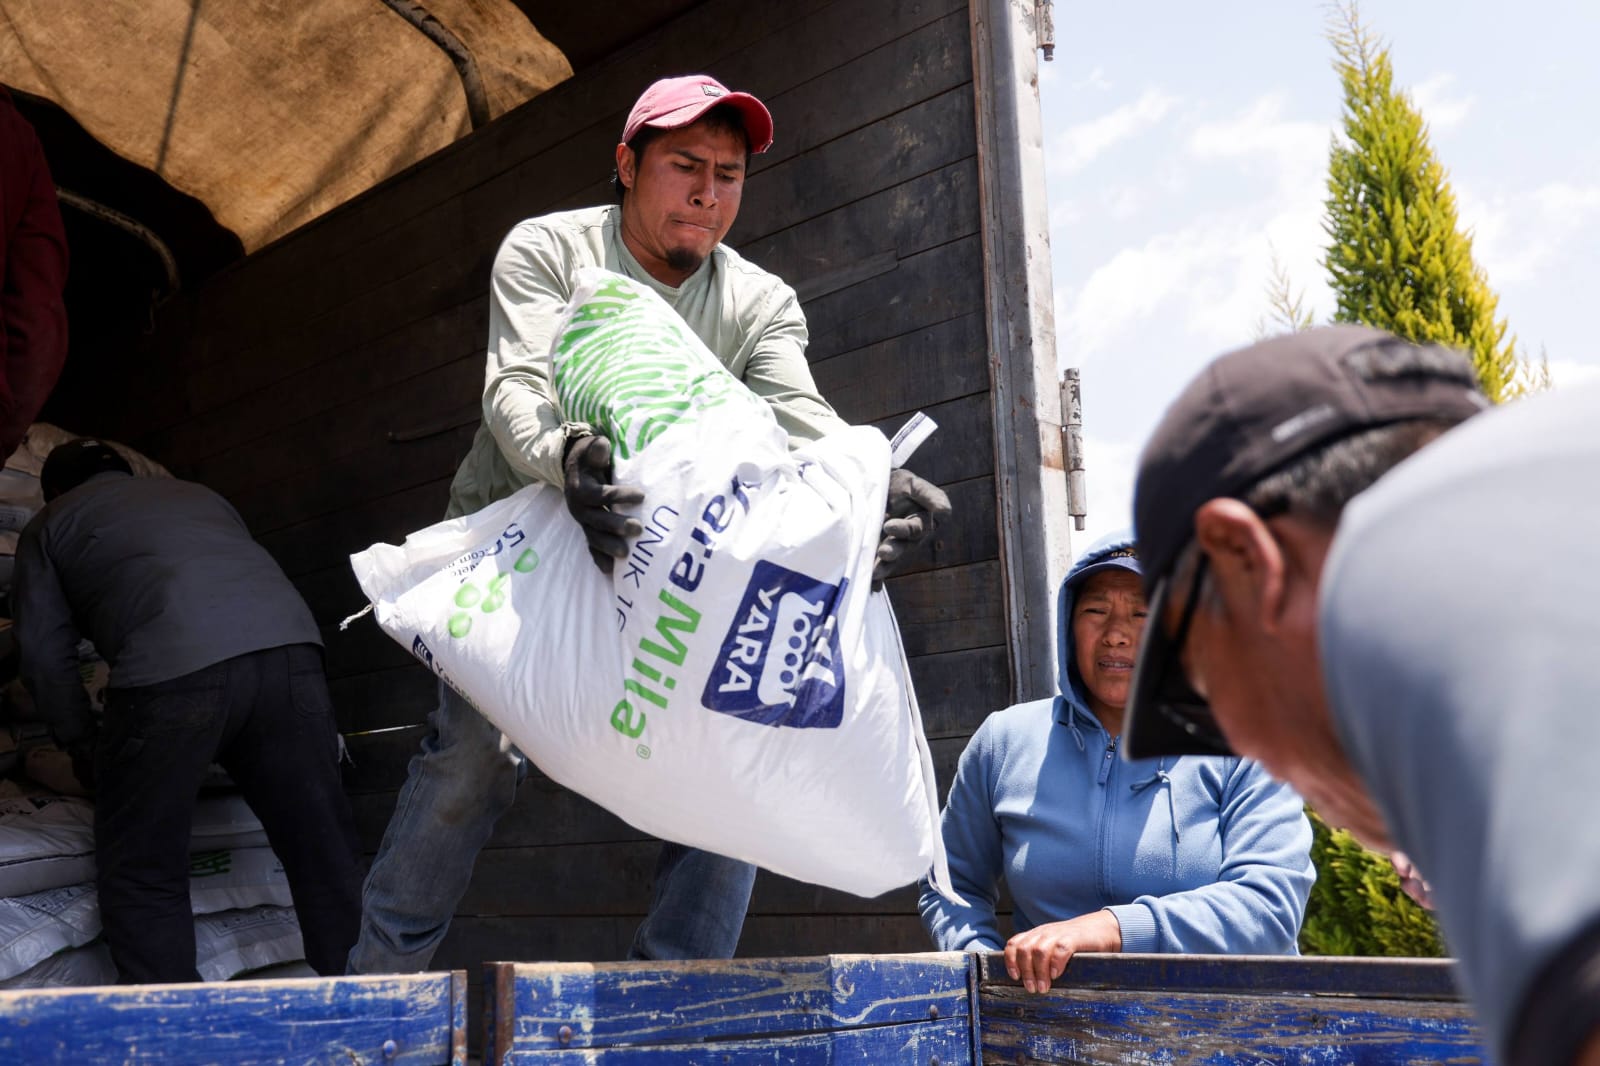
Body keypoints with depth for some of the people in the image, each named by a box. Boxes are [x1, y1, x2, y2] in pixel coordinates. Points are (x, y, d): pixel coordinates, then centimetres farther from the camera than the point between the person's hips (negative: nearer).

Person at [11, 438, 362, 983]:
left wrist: (83, 744, 25)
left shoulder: (50, 523, 26)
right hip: (291, 641, 4)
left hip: (173, 666, -4)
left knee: (139, 879, 9)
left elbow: (44, 649, 17)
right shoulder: (199, 493, 37)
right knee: (326, 853, 10)